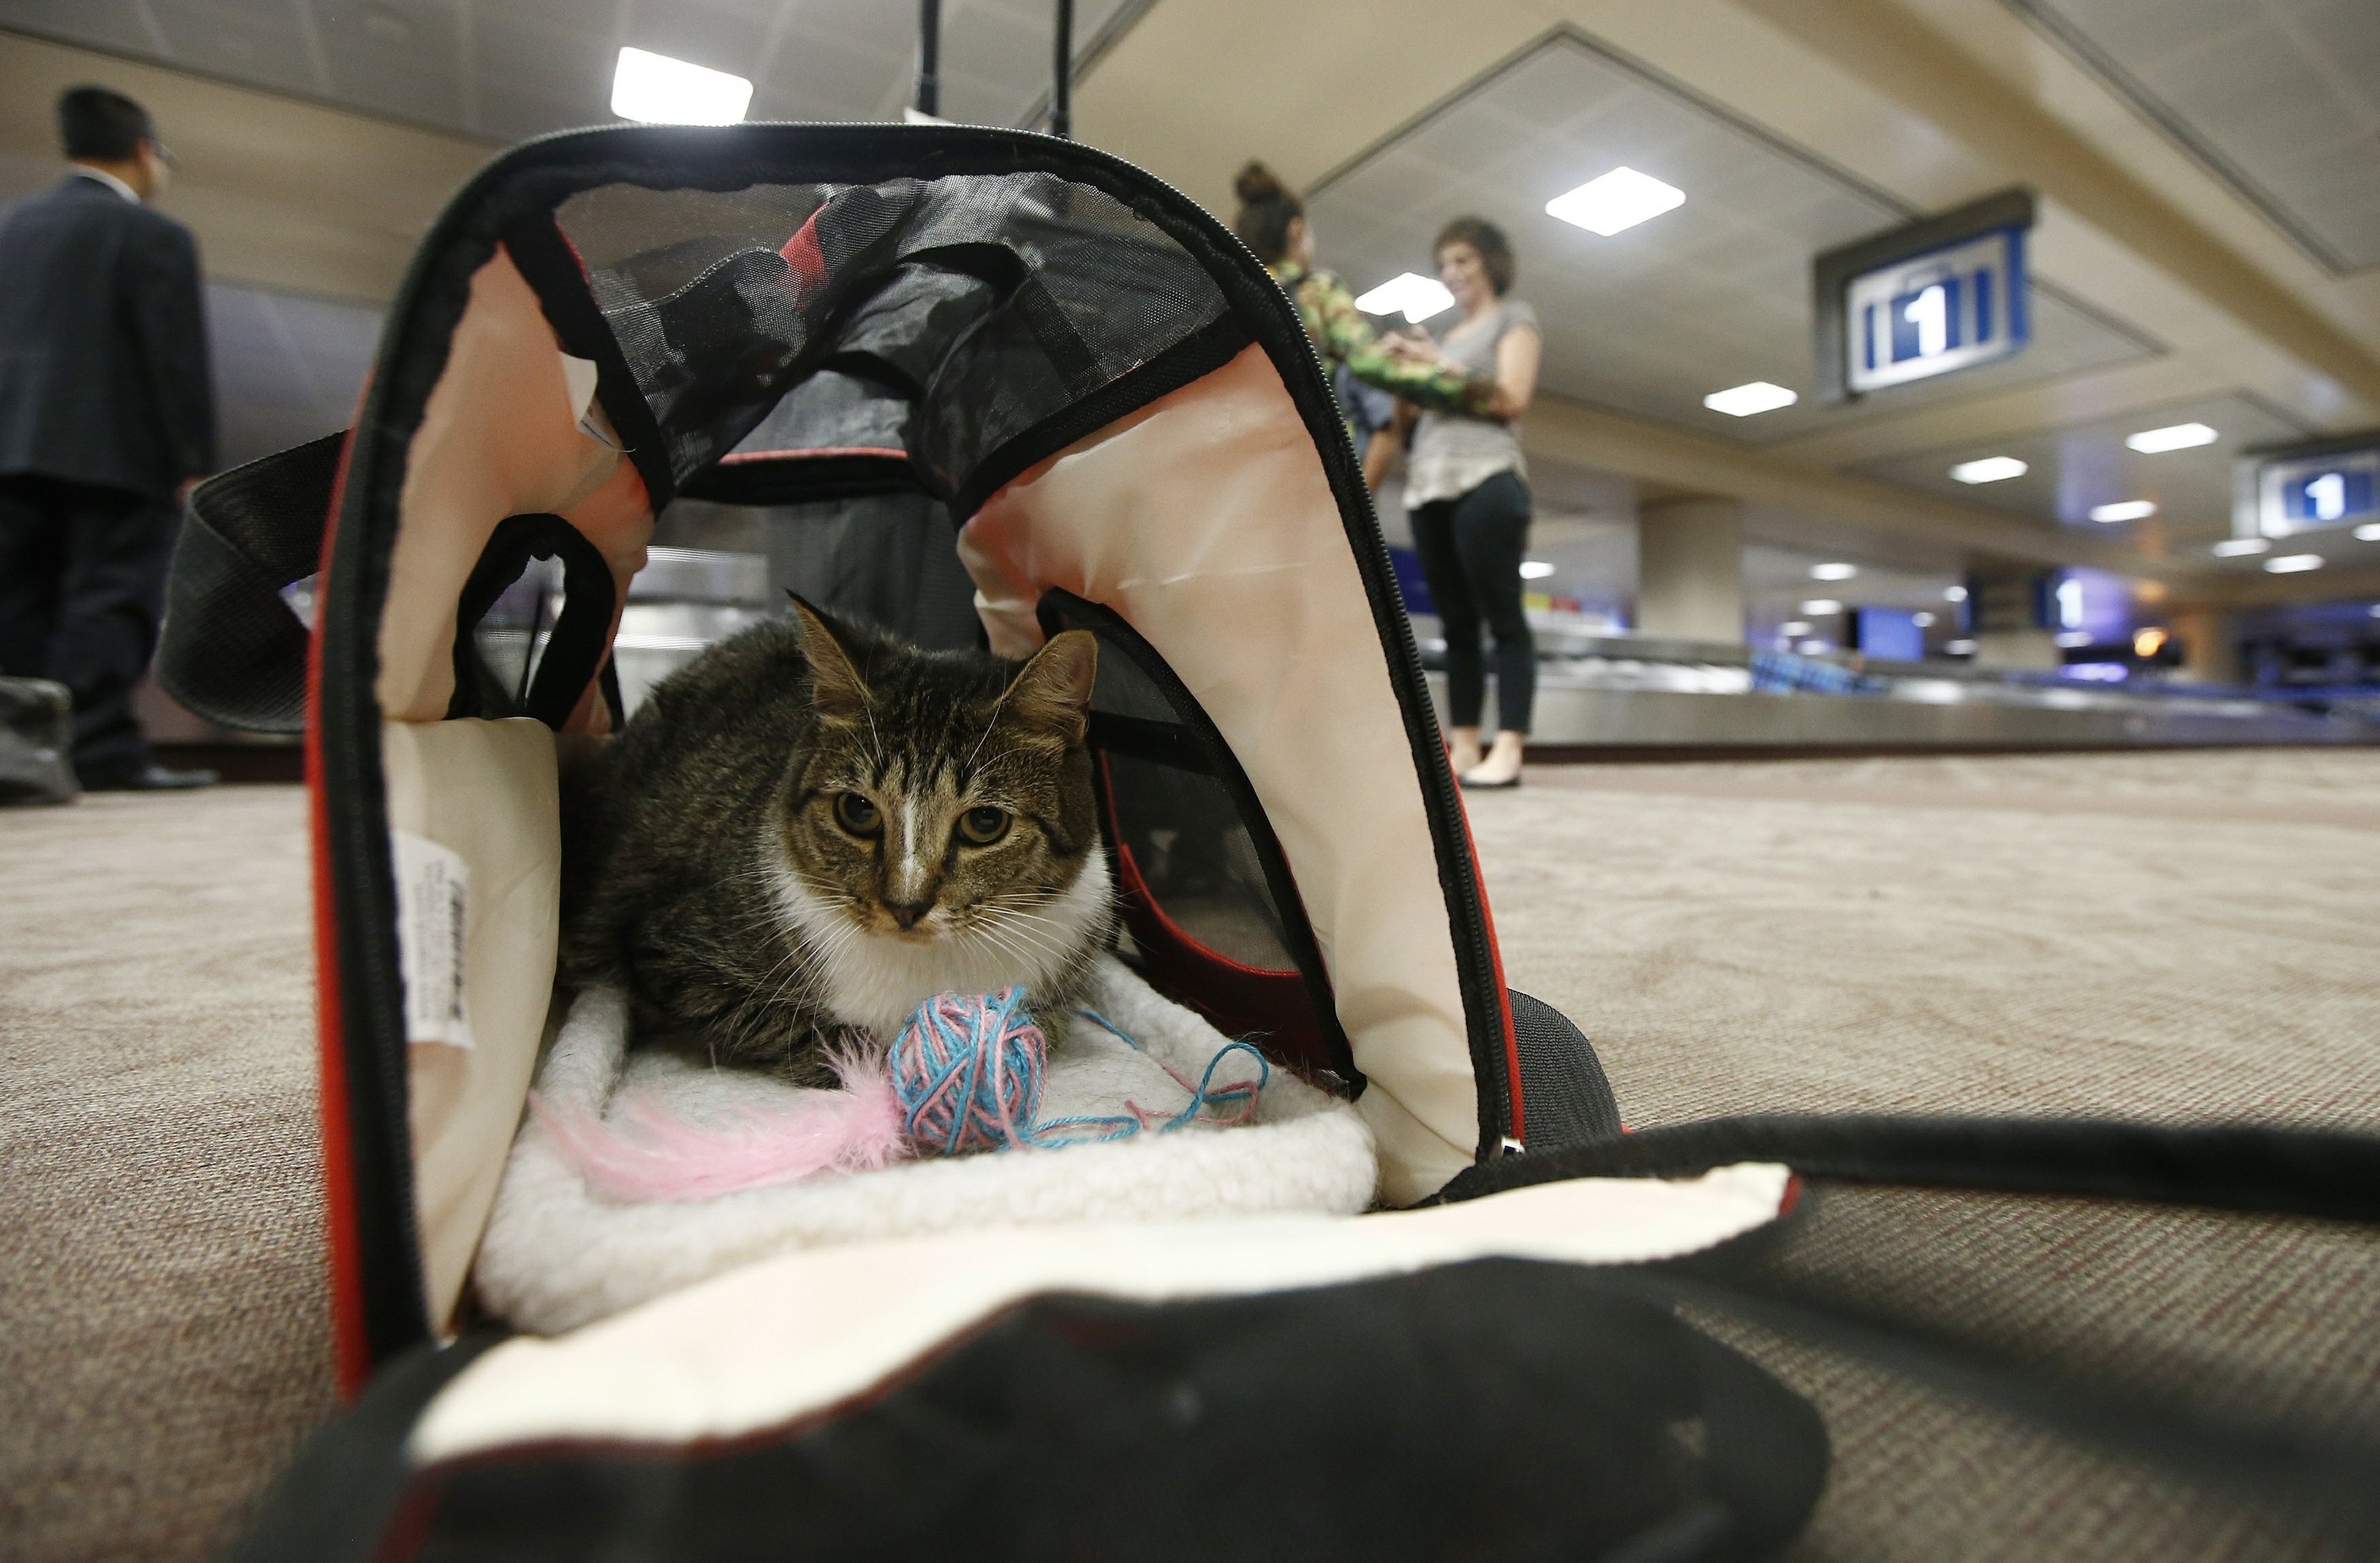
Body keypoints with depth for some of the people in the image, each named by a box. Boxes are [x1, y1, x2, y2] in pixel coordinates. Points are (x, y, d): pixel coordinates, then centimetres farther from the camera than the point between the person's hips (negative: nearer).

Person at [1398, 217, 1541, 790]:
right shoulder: (1447, 337, 28)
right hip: (1430, 486, 6)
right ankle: (1462, 746, 1)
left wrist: (1435, 364, -5)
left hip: (1487, 479, -6)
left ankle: (1508, 749, -14)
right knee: (1455, 623, 1)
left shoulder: (1514, 317, 12)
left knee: (1503, 617, -10)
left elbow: (1512, 398, -4)